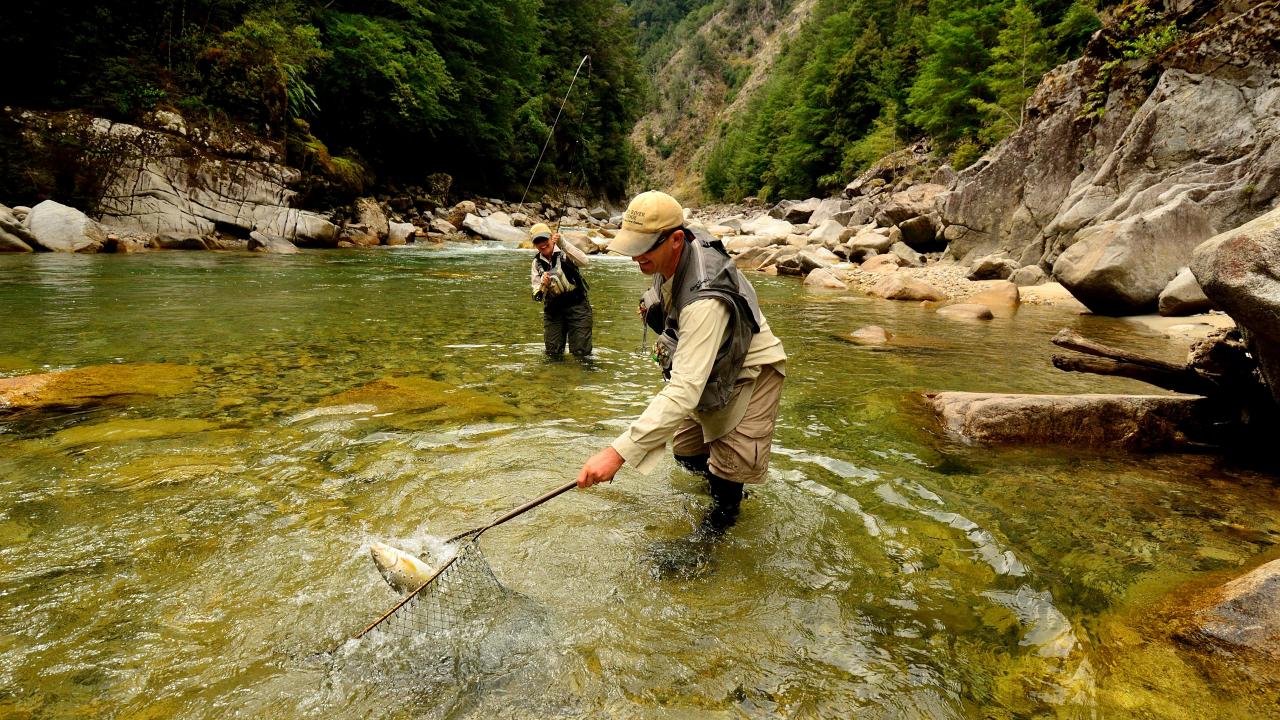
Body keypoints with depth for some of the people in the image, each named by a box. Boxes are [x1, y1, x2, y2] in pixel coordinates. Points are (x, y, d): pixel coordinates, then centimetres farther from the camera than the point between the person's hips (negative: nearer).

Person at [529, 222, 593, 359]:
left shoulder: (564, 253, -7)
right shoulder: (537, 263, 5)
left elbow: (583, 261, -29)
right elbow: (537, 296, 2)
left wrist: (562, 243, -33)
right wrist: (543, 284, -20)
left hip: (577, 306, -4)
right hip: (553, 310, 4)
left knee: (581, 353, -5)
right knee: (553, 353, 6)